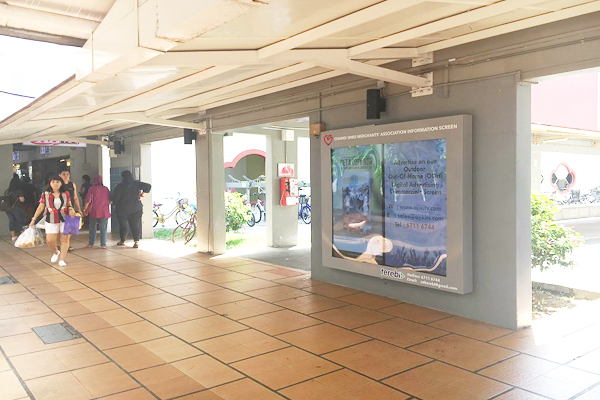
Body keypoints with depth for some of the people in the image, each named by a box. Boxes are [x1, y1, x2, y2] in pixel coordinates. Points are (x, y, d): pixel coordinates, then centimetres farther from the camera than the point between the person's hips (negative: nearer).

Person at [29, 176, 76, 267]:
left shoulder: (66, 194, 3)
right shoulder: (45, 195, 2)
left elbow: (69, 205, 13)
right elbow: (40, 207, 6)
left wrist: (71, 210, -10)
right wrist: (33, 219, 4)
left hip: (65, 219, 0)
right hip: (51, 220, 0)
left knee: (65, 239, -1)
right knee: (50, 240, -4)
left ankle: (61, 259, 8)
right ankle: (56, 252, 29)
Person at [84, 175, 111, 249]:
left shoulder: (92, 189, -6)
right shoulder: (106, 189, 3)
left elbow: (88, 200, -9)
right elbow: (110, 200, 12)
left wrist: (84, 210, -1)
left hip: (94, 212, -1)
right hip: (104, 212, 1)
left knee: (92, 228, 11)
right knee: (103, 228, 4)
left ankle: (91, 243, 17)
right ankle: (103, 244, 1)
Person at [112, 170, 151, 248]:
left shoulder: (120, 186, -10)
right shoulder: (136, 184, -2)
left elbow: (115, 198, -13)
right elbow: (148, 186, -5)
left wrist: (115, 204, 6)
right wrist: (142, 195, 1)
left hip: (122, 209, -2)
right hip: (136, 209, 2)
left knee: (123, 225, 13)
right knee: (135, 225, 3)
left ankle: (122, 240, 27)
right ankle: (136, 241, -8)